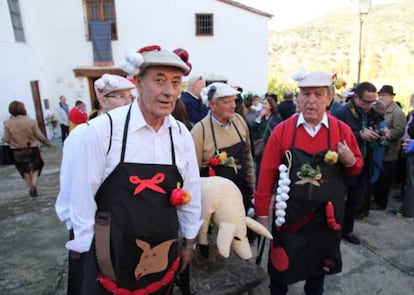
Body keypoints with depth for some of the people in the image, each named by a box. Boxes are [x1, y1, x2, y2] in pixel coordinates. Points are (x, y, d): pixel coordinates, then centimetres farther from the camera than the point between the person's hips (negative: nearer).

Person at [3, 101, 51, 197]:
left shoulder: (8, 123, -12)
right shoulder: (31, 121, -17)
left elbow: (6, 139, -9)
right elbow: (39, 136, -12)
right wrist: (47, 143, 5)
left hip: (17, 151, 2)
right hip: (32, 149, -2)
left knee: (25, 170, 21)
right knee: (36, 168, 19)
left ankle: (31, 189, 29)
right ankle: (34, 184, 0)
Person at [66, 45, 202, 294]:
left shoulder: (181, 134, -6)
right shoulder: (103, 129, -18)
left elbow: (190, 192, 2)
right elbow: (84, 194, -10)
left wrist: (189, 243, 10)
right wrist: (88, 249, -2)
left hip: (163, 256, 4)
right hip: (112, 254, -3)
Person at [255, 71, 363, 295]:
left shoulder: (342, 130, -6)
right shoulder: (282, 130, -11)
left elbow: (356, 167, 7)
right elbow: (267, 174, -10)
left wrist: (350, 161, -17)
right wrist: (262, 212, -7)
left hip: (325, 215, 2)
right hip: (289, 214, -1)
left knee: (319, 263, 24)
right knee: (280, 265, 16)